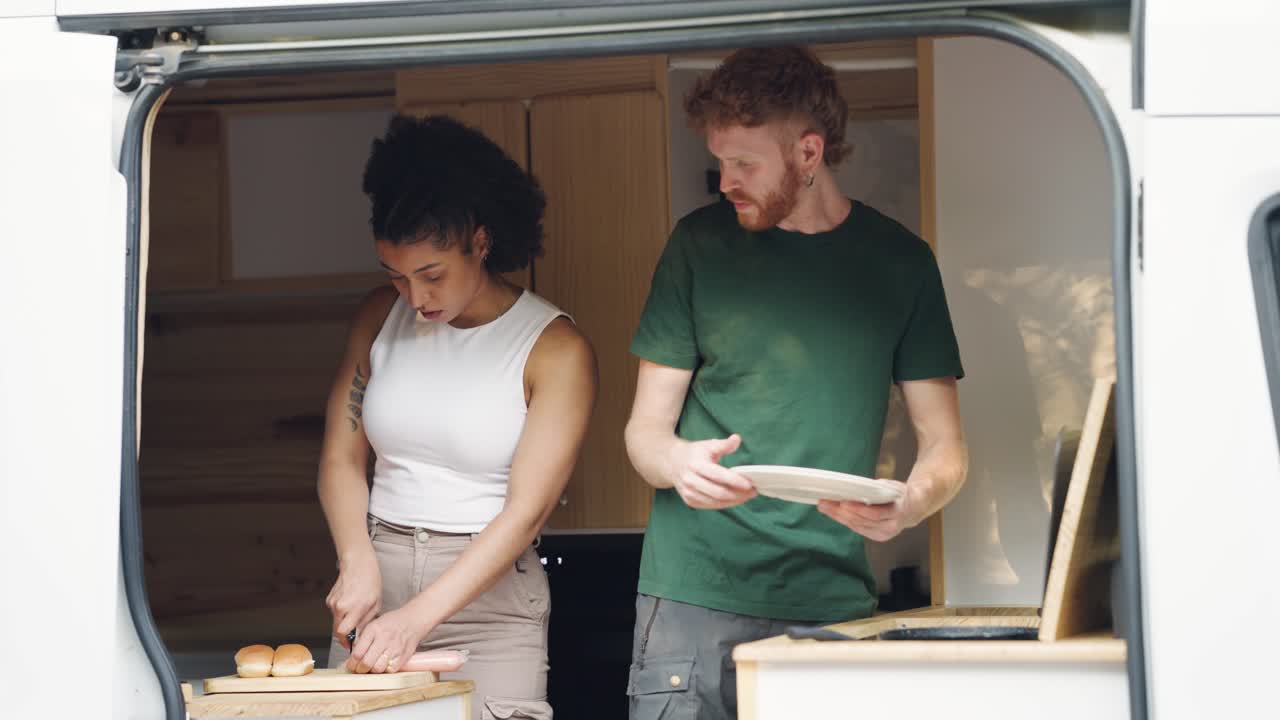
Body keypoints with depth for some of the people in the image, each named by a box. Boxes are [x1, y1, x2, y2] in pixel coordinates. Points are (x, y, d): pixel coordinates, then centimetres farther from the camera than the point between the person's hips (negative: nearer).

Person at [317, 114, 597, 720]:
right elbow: (341, 456, 9)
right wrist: (359, 563, -10)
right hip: (379, 578, 3)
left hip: (489, 592, -3)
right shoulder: (381, 317, 8)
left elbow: (527, 510, -12)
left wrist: (416, 618, -20)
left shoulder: (555, 350, -6)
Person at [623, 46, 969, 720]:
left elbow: (944, 446, 8)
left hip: (833, 604, 0)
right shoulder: (701, 243, 6)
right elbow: (645, 429, 8)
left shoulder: (898, 260, 7)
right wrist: (679, 462, -17)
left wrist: (907, 506, -15)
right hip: (696, 595, 0)